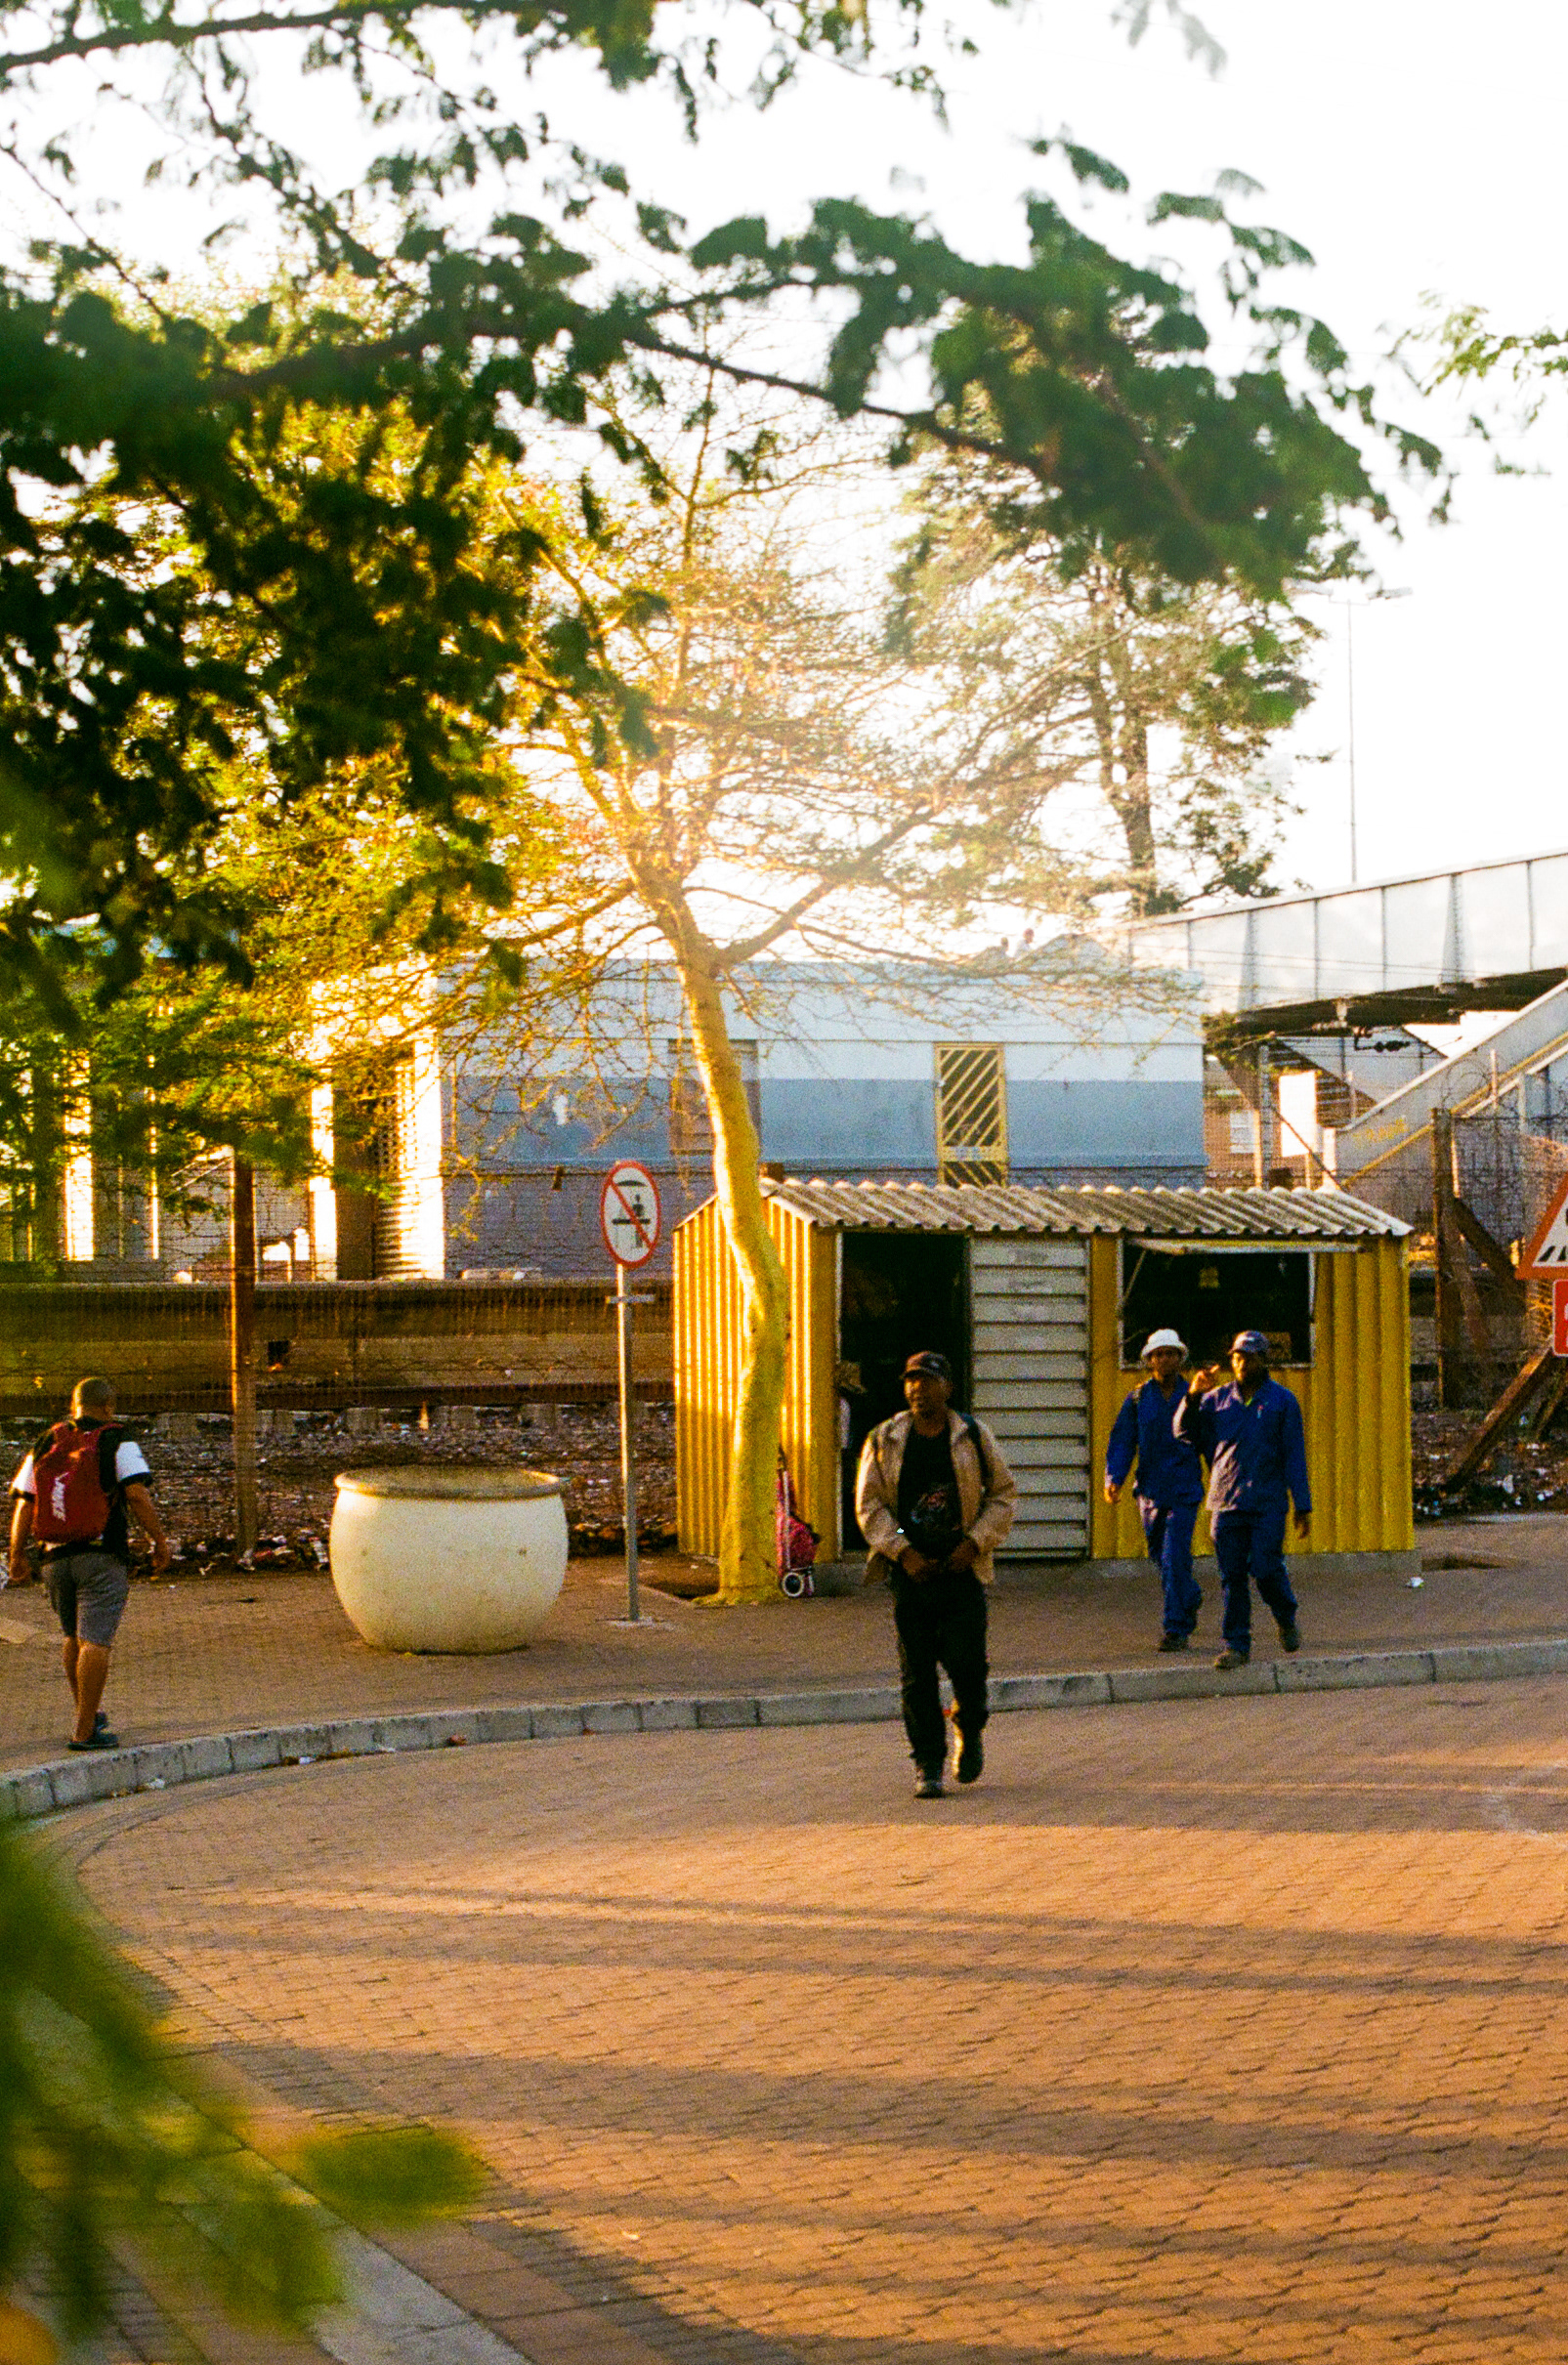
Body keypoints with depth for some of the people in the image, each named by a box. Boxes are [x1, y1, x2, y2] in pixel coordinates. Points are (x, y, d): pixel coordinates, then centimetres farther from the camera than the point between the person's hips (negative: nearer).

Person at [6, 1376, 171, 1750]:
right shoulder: (118, 1445, -3)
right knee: (95, 1640, -6)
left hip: (56, 1557, 5)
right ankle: (85, 1731, -9)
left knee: (73, 1636, 22)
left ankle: (86, 1712, 33)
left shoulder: (45, 1446, 10)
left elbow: (22, 1503, 7)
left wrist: (17, 1555, 13)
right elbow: (137, 1495, -14)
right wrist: (160, 1540, -6)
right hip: (103, 1556, -5)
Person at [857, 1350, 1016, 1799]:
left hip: (962, 1568, -1)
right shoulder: (884, 1441, 5)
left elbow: (1004, 1493, 7)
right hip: (910, 1570, 1)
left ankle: (970, 1729, 22)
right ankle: (927, 1765, 6)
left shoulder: (974, 1437, 4)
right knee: (916, 1670, -1)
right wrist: (901, 1551, -10)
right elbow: (869, 1503, 2)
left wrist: (975, 1542, -7)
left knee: (966, 1661, -9)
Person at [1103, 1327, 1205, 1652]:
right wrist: (1113, 1479, -12)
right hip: (1150, 1488, 3)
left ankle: (1177, 1628, -9)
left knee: (1175, 1556, -13)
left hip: (1184, 1489, -3)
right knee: (1159, 1555, 14)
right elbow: (1122, 1441, 0)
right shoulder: (1138, 1399, 4)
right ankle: (1191, 1597, 42)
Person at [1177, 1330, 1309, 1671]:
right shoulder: (1217, 1400, 12)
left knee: (1265, 1568, -10)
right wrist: (1192, 1396, -10)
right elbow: (1184, 1432, 7)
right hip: (1225, 1502, 3)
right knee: (1232, 1576, 0)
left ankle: (1287, 1620, 19)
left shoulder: (1282, 1401, 6)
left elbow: (1295, 1457, 4)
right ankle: (1236, 1644, 6)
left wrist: (1303, 1507, -1)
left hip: (1268, 1503, -2)